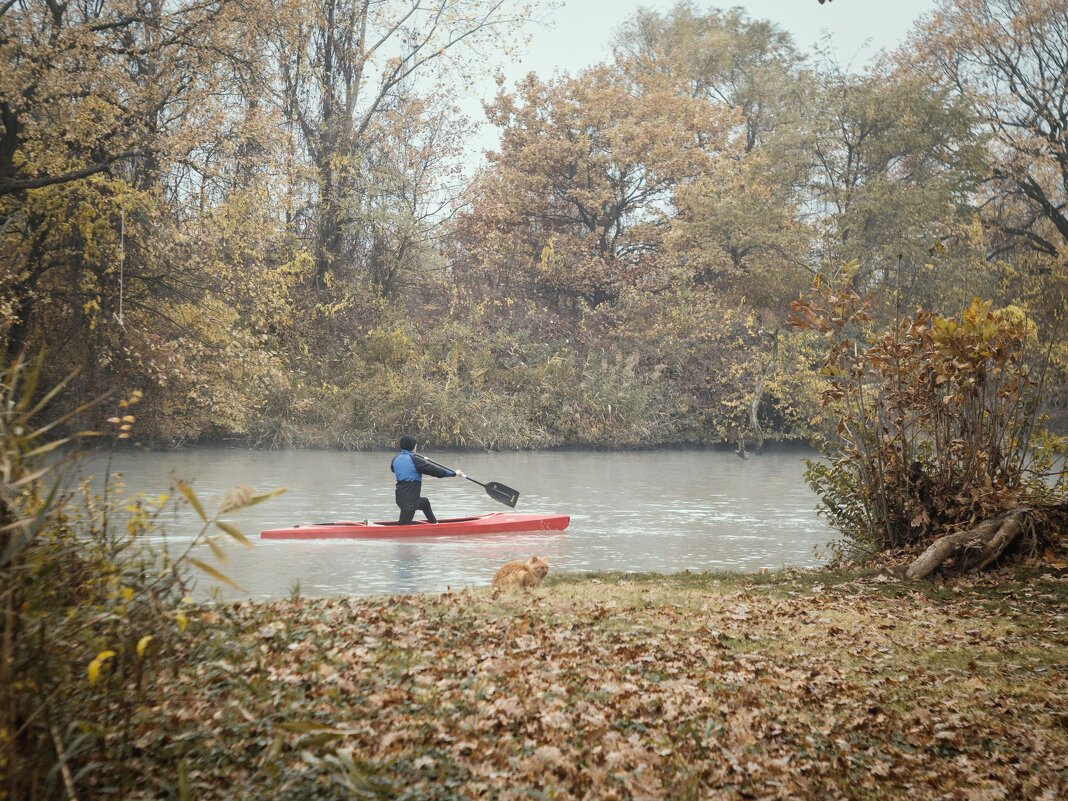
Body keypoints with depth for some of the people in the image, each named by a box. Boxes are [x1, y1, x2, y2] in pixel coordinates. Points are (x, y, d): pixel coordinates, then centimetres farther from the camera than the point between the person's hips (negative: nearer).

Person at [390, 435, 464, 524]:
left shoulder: (396, 459, 4)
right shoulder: (415, 460, -18)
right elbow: (434, 470, -13)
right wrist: (454, 473, -1)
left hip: (400, 496, 10)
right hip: (409, 501, -9)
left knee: (425, 502, 33)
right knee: (403, 526, -8)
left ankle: (434, 523, 48)